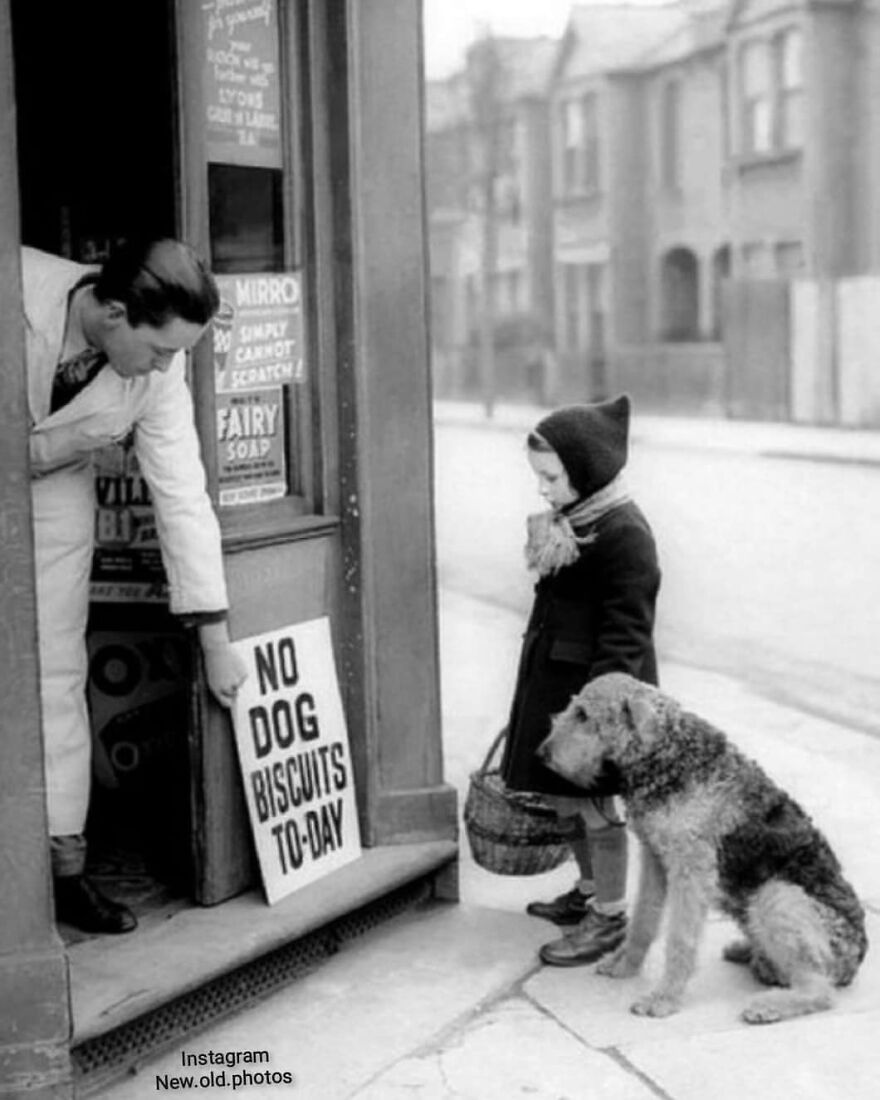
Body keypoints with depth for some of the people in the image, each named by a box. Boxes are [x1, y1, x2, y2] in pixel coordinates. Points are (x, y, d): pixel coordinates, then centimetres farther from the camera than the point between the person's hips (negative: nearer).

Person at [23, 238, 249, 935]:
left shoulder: (159, 368, -21)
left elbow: (182, 495, -15)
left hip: (50, 488, 2)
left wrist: (215, 640, -13)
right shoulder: (19, 289, -32)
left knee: (56, 672, -3)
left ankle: (63, 863, 4)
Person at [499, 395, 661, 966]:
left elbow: (626, 631, -21)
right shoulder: (568, 521, 9)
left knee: (594, 799, 0)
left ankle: (610, 917, 12)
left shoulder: (624, 533, -20)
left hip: (596, 683, -9)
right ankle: (588, 891, 35)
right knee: (564, 793, 18)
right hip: (554, 677, 9)